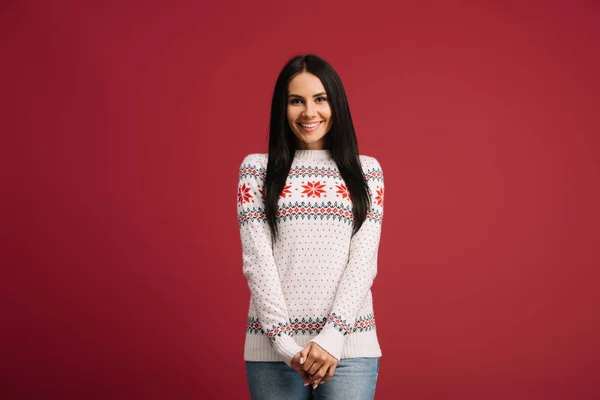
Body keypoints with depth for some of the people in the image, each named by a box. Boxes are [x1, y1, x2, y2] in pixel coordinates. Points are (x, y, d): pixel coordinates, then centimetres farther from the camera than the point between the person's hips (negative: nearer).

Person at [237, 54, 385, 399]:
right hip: (273, 346, 0)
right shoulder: (257, 169, 5)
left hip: (349, 344, 0)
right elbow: (257, 259, -2)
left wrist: (331, 337, -13)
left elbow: (364, 261, -2)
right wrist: (284, 342, -11)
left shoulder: (366, 170, 7)